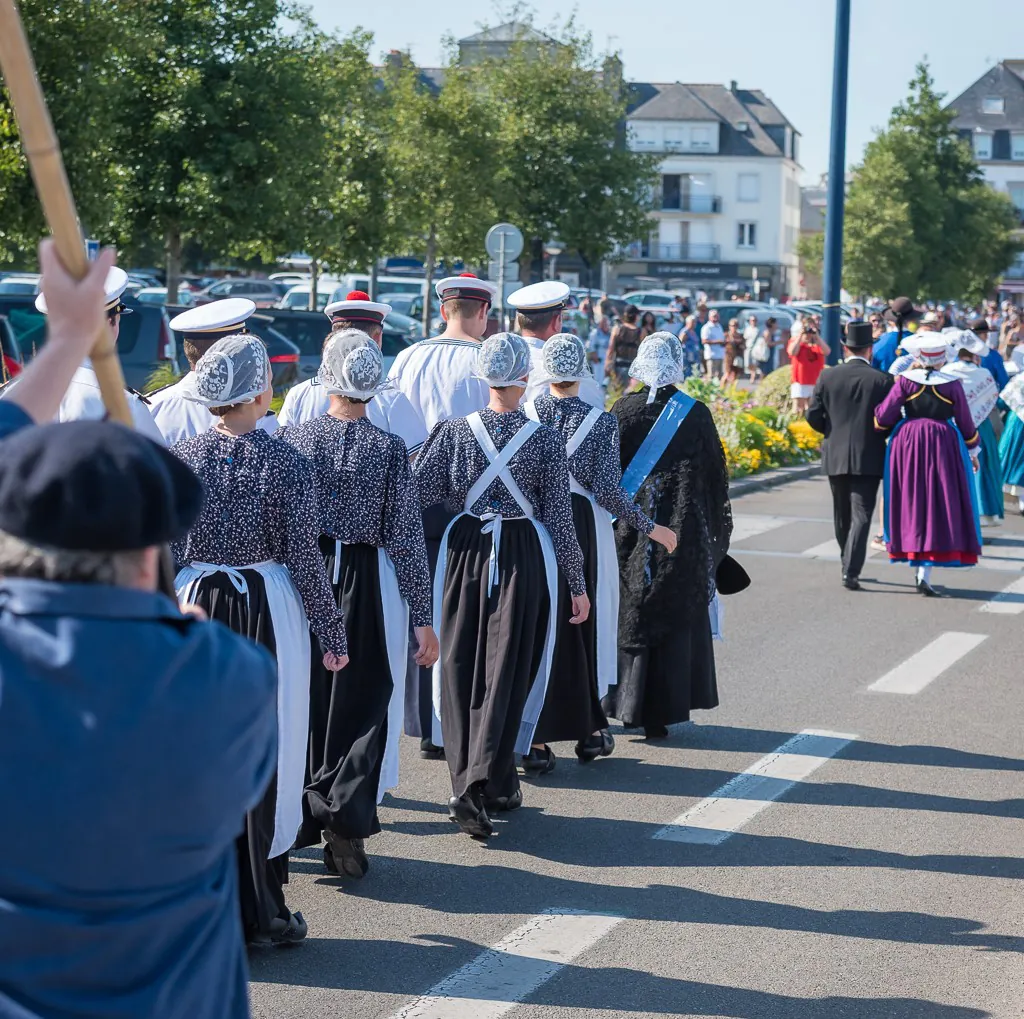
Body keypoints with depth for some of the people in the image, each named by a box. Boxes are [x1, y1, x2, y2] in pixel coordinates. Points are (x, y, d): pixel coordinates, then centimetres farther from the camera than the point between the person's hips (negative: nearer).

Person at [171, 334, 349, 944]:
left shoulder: (181, 459, -1)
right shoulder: (286, 464, -9)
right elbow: (305, 557, -7)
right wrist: (333, 634, 2)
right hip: (267, 614, -2)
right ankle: (261, 912, 12)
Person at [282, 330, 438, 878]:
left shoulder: (293, 438, -3)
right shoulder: (389, 449, -7)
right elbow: (407, 538, -6)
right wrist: (422, 618, -1)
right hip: (369, 584, -2)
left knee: (301, 701, 13)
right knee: (364, 705, 8)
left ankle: (294, 825, 18)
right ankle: (344, 818, -2)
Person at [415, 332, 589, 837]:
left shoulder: (453, 432, -5)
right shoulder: (545, 440, -8)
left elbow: (417, 494, -4)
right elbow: (559, 517, -5)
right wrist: (577, 583, 3)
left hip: (465, 550, 2)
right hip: (525, 558, -2)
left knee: (461, 667, 12)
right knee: (507, 671, 3)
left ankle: (468, 782, 17)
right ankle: (482, 786, -7)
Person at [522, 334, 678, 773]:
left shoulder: (522, 414, -3)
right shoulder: (601, 422, -7)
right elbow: (607, 490, -11)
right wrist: (650, 527, 1)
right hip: (581, 527, -1)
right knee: (584, 622, 14)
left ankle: (536, 741, 4)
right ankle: (589, 729, 24)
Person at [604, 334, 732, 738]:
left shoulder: (624, 410, -6)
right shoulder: (696, 414, -4)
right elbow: (716, 475, 3)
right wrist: (718, 532, 14)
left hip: (630, 528, 0)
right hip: (684, 534, 0)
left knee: (627, 616, 12)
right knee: (676, 620, 7)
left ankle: (622, 704, 13)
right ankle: (658, 714, 8)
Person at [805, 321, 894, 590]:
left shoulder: (827, 377, 0)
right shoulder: (882, 380, -7)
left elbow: (813, 416, -1)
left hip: (835, 457, 3)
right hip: (868, 458, -3)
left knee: (842, 516, 18)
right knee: (861, 515, -3)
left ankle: (848, 564, 31)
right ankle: (851, 571, -14)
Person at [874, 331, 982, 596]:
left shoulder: (905, 380, -5)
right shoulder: (952, 384, -5)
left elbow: (882, 419, -6)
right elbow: (965, 423, 2)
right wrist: (973, 449, 19)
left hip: (907, 444, 1)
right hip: (943, 445, -1)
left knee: (911, 502, 14)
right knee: (938, 505, 1)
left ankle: (917, 562, 22)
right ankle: (925, 574, -8)